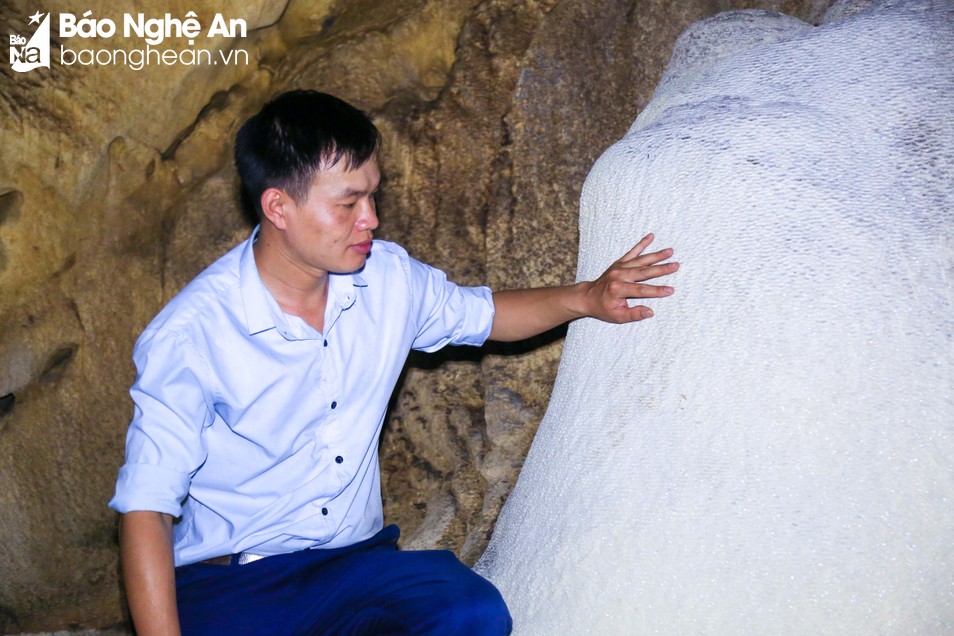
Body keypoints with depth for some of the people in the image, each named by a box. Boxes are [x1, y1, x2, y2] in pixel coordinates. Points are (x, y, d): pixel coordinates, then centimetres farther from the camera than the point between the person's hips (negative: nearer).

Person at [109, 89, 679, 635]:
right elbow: (145, 507, -14)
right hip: (229, 581, -4)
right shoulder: (190, 336, -15)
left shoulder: (388, 279, 1)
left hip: (355, 558, 4)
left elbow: (480, 313, 22)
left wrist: (584, 298, 7)